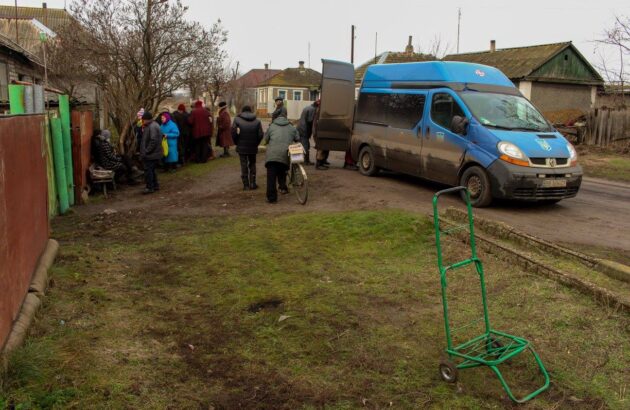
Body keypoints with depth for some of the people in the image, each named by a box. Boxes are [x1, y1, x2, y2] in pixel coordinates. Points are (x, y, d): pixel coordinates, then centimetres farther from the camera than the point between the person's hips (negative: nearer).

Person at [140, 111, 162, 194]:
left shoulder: (152, 127, -19)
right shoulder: (153, 125, 15)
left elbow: (153, 141, -25)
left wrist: (146, 152, -21)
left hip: (151, 154, -11)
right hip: (154, 154, 11)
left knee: (148, 170, -5)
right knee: (151, 170, 17)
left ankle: (150, 187, 1)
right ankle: (155, 185, 25)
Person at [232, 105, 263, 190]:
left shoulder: (237, 120, -5)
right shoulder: (257, 121, 0)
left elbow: (234, 133, -10)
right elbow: (260, 135, -4)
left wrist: (237, 143, 4)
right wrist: (256, 144, 10)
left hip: (241, 147, -1)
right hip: (253, 148, 1)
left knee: (244, 165, 6)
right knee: (252, 164, 15)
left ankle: (246, 185, 6)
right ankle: (252, 184, 11)